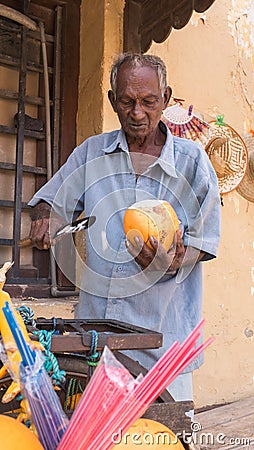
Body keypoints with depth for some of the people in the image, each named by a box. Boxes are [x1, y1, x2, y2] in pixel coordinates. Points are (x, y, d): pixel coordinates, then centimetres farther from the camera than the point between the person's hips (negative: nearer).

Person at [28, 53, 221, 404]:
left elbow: (204, 244, 0)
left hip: (161, 326, -1)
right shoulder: (91, 153, 6)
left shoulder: (191, 159, -1)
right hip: (96, 322, 2)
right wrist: (42, 218, -8)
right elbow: (50, 200, 16)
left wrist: (174, 260, -21)